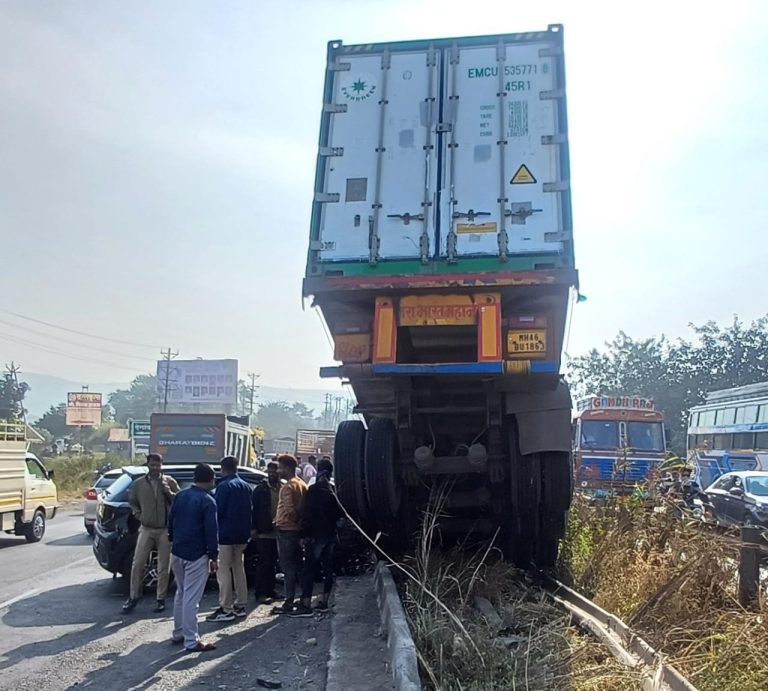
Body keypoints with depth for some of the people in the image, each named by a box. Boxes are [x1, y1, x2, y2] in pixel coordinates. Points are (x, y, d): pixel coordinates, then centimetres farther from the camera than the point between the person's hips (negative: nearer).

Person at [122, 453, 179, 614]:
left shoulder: (169, 482, -2)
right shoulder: (139, 484, 2)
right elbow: (132, 501, 17)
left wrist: (169, 492, -18)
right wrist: (138, 515, 5)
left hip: (165, 530, -1)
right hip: (146, 529, 1)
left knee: (163, 567, 6)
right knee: (137, 564, 1)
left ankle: (161, 599, 17)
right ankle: (133, 597, 18)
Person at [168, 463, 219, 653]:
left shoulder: (181, 495, 7)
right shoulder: (208, 501, -14)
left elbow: (171, 521, 13)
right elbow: (211, 531, -15)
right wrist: (214, 556, -9)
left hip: (177, 552, 7)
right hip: (196, 555, -7)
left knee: (181, 594, 20)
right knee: (191, 598, -4)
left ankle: (178, 633, 28)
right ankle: (191, 641, 0)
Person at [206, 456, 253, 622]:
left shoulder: (224, 486, -13)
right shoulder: (246, 486, 11)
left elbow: (218, 510, -16)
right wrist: (246, 533, 18)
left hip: (226, 534, -8)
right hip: (241, 535, 8)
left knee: (223, 570, -3)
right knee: (238, 567, 15)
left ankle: (225, 609, -3)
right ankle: (240, 605, 19)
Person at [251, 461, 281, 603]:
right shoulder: (261, 488, -3)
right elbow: (254, 509, -5)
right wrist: (254, 528, -11)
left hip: (277, 532, 4)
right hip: (264, 532, -4)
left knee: (272, 563, 13)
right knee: (264, 563, -1)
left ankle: (270, 590, 22)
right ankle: (260, 593, 6)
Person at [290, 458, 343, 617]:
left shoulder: (314, 490, -13)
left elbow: (308, 514, -16)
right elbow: (340, 513, 12)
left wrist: (305, 533, -12)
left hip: (316, 534, -6)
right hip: (331, 534, 6)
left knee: (310, 569, -4)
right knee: (328, 568, 12)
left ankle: (306, 605, -5)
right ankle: (324, 601, 19)